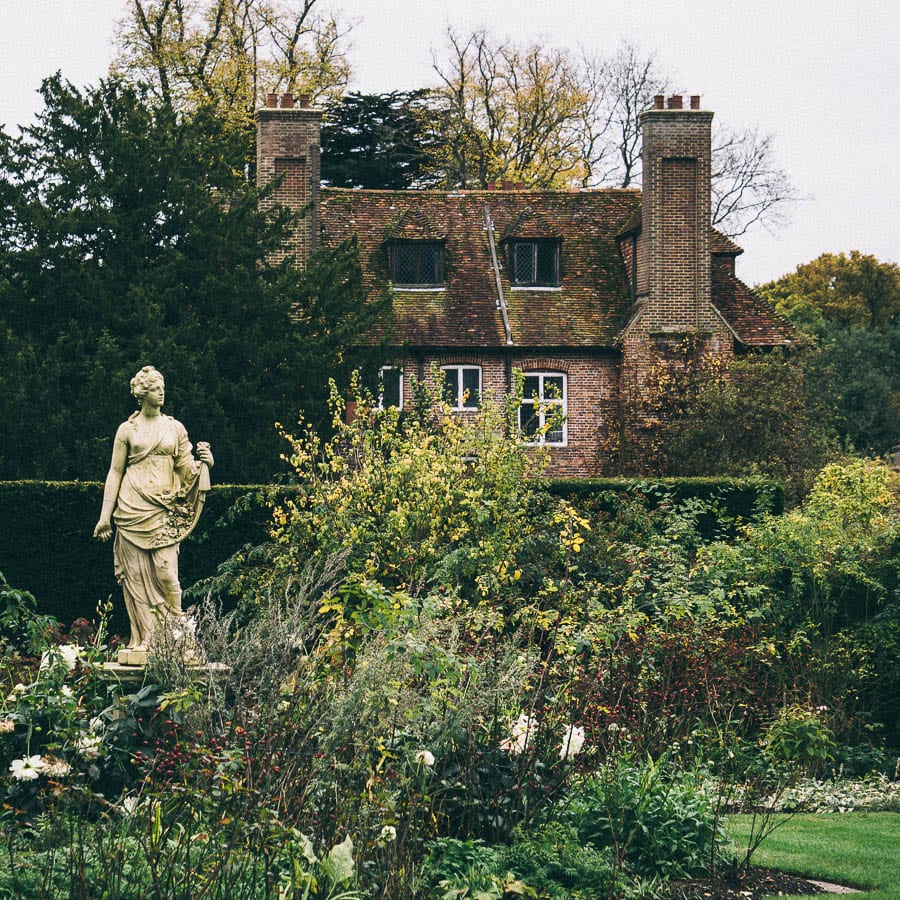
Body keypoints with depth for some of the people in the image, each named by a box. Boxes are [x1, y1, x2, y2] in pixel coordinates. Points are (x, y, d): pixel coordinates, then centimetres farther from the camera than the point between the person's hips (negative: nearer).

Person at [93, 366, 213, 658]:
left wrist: (202, 462, -11)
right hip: (133, 507, -1)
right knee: (136, 573, -2)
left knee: (166, 573, -9)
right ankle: (143, 639, 2)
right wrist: (105, 515, 2)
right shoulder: (127, 429, 7)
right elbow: (115, 472, 7)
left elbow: (187, 469, 12)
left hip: (165, 509, 1)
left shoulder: (175, 428, 12)